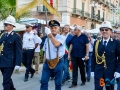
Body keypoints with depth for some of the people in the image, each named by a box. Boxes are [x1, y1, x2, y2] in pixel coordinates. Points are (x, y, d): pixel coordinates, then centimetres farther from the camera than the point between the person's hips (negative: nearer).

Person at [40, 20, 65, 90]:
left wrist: (50, 34, -23)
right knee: (43, 81, 0)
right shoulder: (47, 39, 15)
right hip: (47, 63, 5)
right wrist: (44, 62, 14)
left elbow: (56, 44, -25)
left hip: (58, 62, -4)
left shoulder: (61, 37, -4)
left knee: (58, 82, 7)